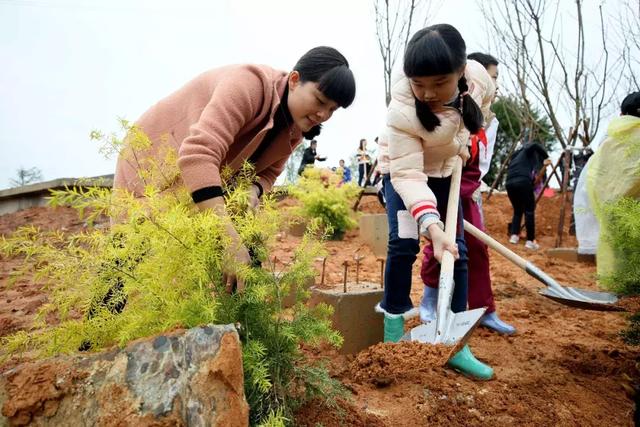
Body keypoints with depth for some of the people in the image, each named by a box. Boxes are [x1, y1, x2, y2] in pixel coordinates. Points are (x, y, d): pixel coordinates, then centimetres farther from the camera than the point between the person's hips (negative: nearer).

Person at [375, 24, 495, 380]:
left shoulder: (479, 76, -25)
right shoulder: (403, 110, -37)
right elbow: (407, 174, -39)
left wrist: (464, 141, -1)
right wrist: (432, 226, -51)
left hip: (445, 170, 4)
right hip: (402, 168, -4)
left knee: (458, 250, -2)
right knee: (404, 243, -20)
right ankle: (393, 334, -1)